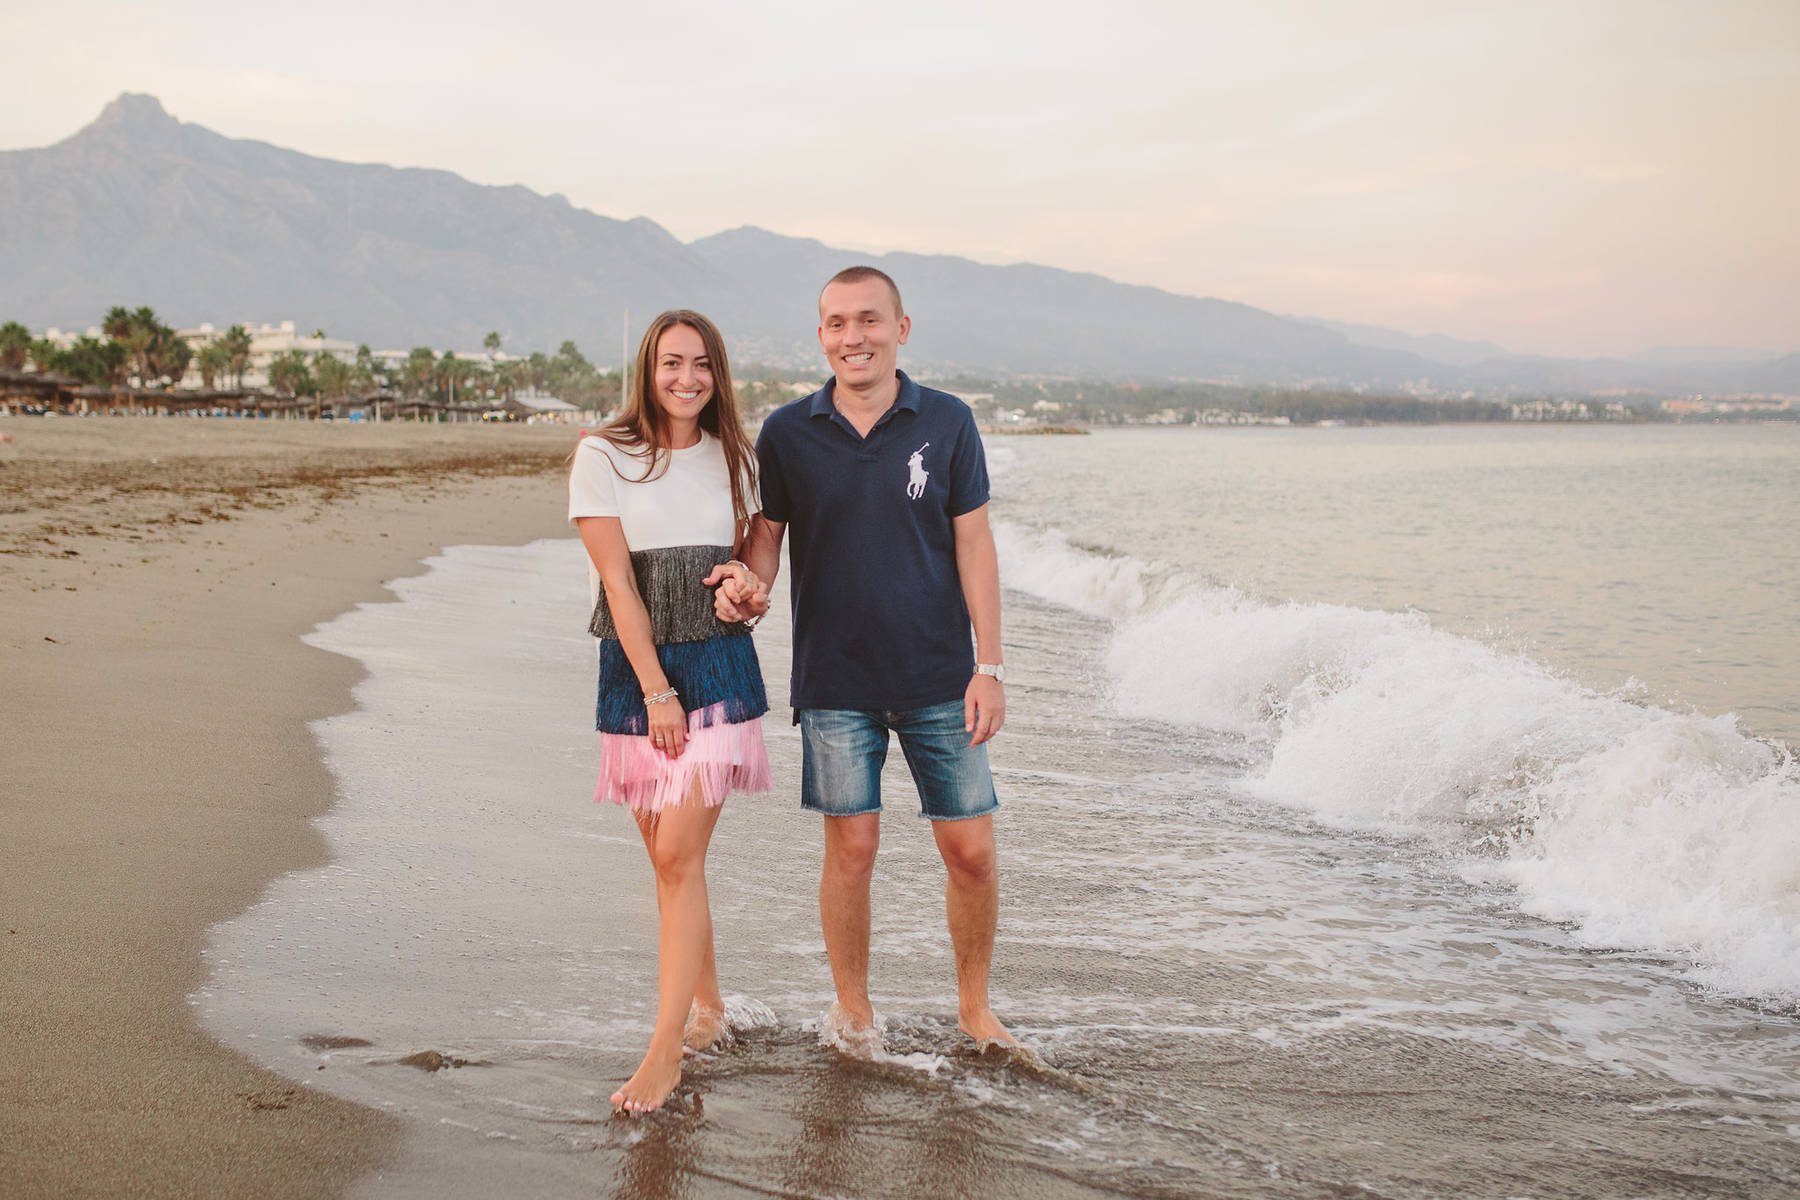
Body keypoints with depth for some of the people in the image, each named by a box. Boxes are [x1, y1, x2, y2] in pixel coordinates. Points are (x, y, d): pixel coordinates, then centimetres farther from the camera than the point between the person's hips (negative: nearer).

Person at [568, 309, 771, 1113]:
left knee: (679, 855, -9)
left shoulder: (735, 459, 8)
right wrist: (657, 691, -12)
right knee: (666, 854, 8)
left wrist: (751, 584, -4)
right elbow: (618, 582, -7)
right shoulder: (603, 458, -2)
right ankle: (707, 1008, 28)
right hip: (635, 669, 0)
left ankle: (665, 1049, -8)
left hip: (718, 663, 0)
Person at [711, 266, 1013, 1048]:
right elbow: (766, 535, 7)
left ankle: (974, 1006, 23)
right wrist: (750, 586, -17)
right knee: (852, 848, 3)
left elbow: (973, 545, 1)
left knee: (971, 850, 3)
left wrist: (989, 667, -4)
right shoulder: (786, 434, 0)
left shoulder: (947, 423, -1)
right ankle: (852, 1013, 21)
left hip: (939, 676, 0)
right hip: (835, 681, 0)